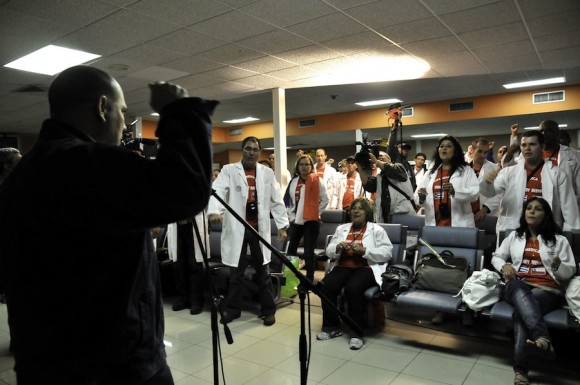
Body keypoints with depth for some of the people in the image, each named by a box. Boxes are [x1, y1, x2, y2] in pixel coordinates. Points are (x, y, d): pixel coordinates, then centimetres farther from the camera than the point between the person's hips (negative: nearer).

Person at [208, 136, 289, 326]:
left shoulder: (267, 173, 8)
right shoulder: (229, 170, 1)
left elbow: (276, 200, 9)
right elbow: (217, 191, -12)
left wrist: (282, 225, 4)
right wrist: (214, 211, -31)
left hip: (260, 228, 2)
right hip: (237, 228, -1)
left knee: (263, 271, 10)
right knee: (236, 271, 10)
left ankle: (268, 309, 22)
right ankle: (232, 308, 25)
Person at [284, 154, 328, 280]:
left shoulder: (317, 181, -4)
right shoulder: (293, 181, 8)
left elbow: (325, 200, -2)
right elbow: (287, 200, 11)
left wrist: (315, 212, -5)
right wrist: (291, 216, 4)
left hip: (311, 221, -4)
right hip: (296, 221, 4)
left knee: (309, 252, 1)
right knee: (291, 250, 9)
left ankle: (309, 280, 11)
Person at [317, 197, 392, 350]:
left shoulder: (377, 230, 7)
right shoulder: (341, 228, 19)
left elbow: (387, 253, -5)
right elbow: (329, 252, 15)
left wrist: (364, 250, -16)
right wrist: (338, 247, -8)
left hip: (366, 267, -4)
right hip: (344, 266, 4)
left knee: (353, 288, -34)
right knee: (326, 286, -24)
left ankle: (357, 332, -17)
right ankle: (331, 326, -5)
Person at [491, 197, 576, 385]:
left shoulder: (559, 240, 14)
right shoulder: (514, 236, 20)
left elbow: (570, 271, 10)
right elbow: (496, 256, 22)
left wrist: (558, 266, -14)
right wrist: (504, 265, -2)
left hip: (547, 290, -1)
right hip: (517, 288, 1)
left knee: (521, 311, -36)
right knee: (518, 285, -40)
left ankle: (521, 369, -40)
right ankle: (543, 337, -60)